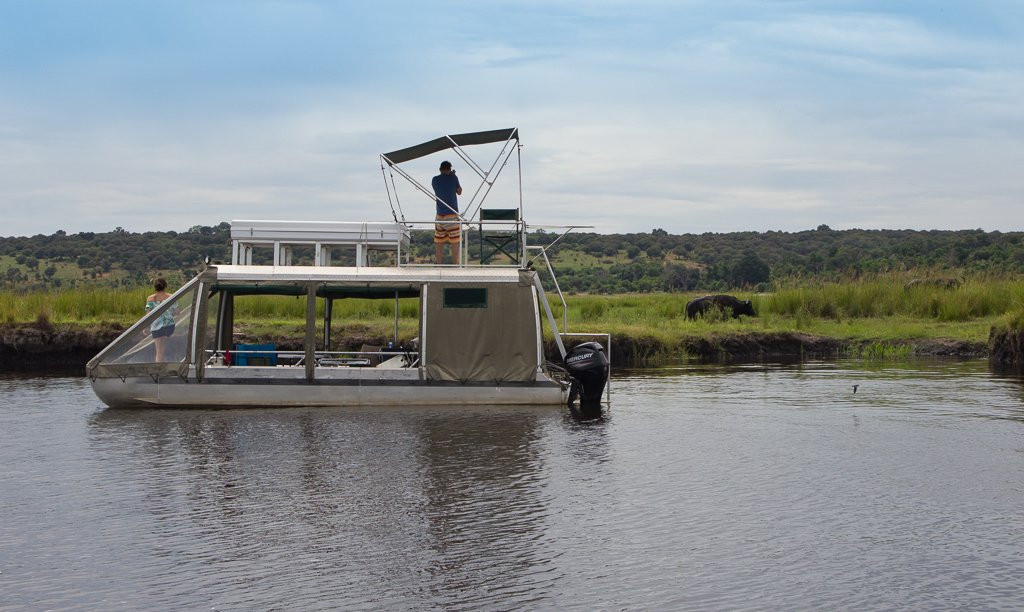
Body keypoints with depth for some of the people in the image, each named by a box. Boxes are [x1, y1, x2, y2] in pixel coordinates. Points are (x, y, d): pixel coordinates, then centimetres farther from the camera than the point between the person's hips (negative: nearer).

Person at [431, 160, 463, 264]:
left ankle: (438, 263, 11)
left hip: (440, 214, 4)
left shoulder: (435, 180, 3)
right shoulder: (453, 178, -6)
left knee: (439, 241, 9)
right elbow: (459, 192, 7)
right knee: (455, 241, 0)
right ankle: (455, 264, -2)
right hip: (452, 213, -4)